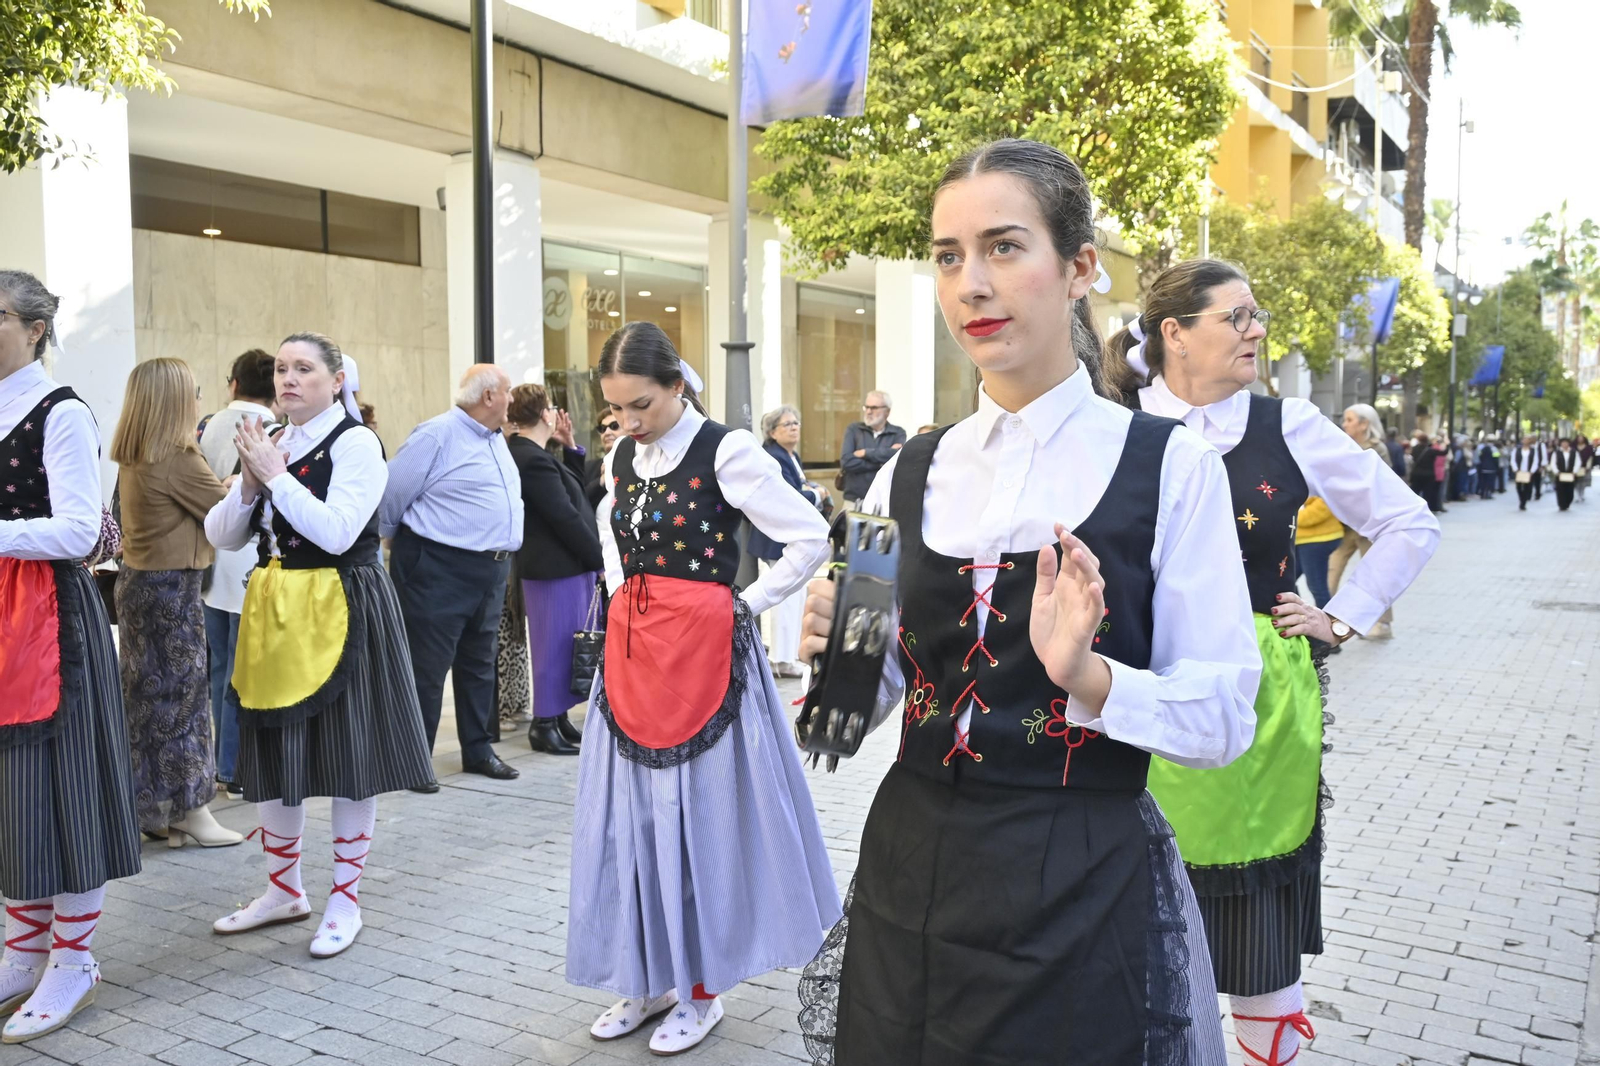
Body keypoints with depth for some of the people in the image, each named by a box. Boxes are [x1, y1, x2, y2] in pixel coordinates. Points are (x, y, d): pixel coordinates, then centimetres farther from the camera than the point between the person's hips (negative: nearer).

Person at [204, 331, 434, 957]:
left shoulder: (356, 443, -8)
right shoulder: (270, 445, 11)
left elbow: (338, 531, -21)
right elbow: (220, 536, 8)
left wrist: (275, 475, -16)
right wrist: (250, 484, -8)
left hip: (340, 611, -7)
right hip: (274, 611, 7)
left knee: (349, 753, 1)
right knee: (274, 749, 13)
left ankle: (346, 899, 16)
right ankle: (284, 890, 30)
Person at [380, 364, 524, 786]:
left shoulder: (496, 440, 15)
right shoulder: (437, 435, -13)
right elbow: (391, 493, -11)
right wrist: (400, 542, 4)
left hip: (490, 572, 9)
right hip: (439, 571, -9)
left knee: (478, 665, 16)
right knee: (427, 668, -1)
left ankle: (477, 750, 26)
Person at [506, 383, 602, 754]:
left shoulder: (526, 453, 11)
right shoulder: (533, 459, -21)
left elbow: (576, 488, 17)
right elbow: (566, 517, -21)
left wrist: (569, 445, 9)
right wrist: (600, 560, -14)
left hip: (562, 564, 10)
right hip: (557, 567, -10)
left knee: (562, 645, 15)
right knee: (555, 646, -1)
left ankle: (558, 717, 24)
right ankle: (545, 724, 8)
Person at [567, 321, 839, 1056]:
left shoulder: (725, 452, -12)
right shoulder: (623, 457, 8)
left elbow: (810, 538, -11)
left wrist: (746, 606, -8)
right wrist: (623, 594, 15)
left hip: (703, 651, -6)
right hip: (631, 651, 6)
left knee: (701, 815, 3)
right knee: (630, 815, 10)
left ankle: (701, 990, 19)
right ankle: (651, 977, 26)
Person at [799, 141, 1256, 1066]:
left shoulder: (1170, 466, -8)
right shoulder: (911, 476, 3)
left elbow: (1225, 715, -9)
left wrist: (1091, 677, -26)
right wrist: (839, 655, -10)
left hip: (1083, 895, -3)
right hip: (909, 880, 4)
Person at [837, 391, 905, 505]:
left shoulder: (898, 433, 7)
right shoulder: (853, 430, 7)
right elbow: (846, 462, -7)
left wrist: (865, 453, -7)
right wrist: (881, 464, -9)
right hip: (854, 500, 1)